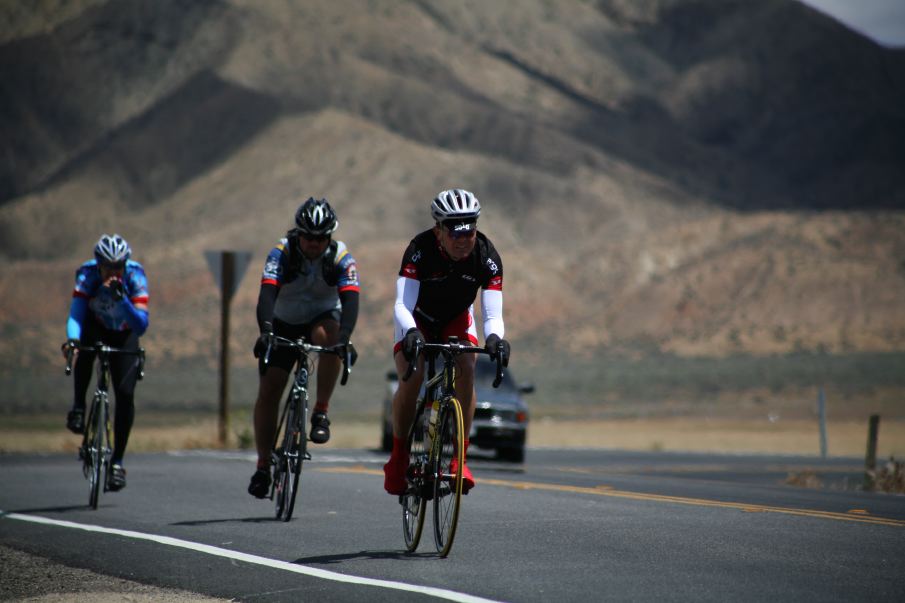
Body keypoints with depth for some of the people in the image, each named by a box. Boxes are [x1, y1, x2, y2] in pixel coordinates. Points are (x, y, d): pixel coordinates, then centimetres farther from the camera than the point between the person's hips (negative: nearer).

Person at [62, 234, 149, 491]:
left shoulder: (135, 276, -30)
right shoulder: (87, 273, -30)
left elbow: (141, 325, -36)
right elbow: (75, 313, -39)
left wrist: (121, 298, -50)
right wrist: (71, 339, -58)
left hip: (124, 336, 0)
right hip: (95, 327, 0)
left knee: (125, 393, -14)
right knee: (86, 344, -37)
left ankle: (117, 461, -2)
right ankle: (78, 406, -19)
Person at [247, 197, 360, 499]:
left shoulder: (341, 257, -20)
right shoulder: (282, 252, -21)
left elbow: (350, 299, -32)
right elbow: (267, 293, -34)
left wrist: (344, 337, -50)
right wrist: (265, 330, -51)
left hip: (322, 318, 0)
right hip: (284, 323, 0)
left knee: (329, 337, -37)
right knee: (268, 391, -11)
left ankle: (321, 413, -24)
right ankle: (263, 466, -2)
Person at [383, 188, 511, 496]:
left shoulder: (486, 256, -28)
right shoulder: (420, 249, -33)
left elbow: (493, 314, -34)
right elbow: (402, 306, -41)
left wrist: (495, 338, -57)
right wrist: (410, 333, -62)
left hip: (457, 319, 2)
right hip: (418, 319, -2)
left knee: (466, 370, -26)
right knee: (411, 377, -25)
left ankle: (459, 456, -17)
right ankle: (399, 456, -6)